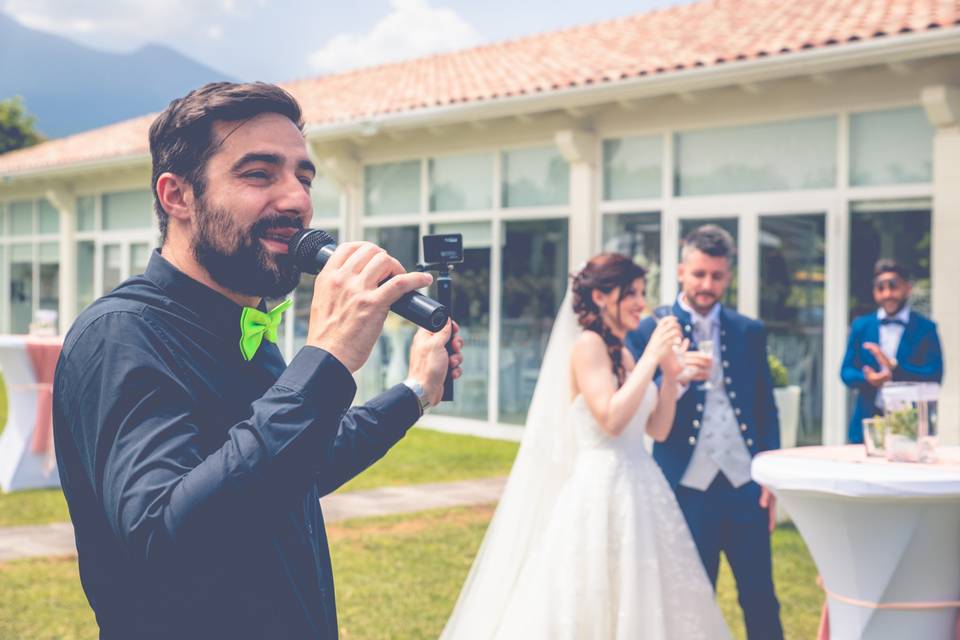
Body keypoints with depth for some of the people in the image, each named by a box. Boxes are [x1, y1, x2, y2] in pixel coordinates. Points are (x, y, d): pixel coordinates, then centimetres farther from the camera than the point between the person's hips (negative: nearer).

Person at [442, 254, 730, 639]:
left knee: (640, 605, 13)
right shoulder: (588, 345, -10)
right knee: (594, 608, -2)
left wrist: (670, 374, 2)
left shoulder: (622, 354, 14)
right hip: (601, 489, -9)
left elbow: (658, 429, 15)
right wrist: (650, 358, -17)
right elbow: (611, 420, -22)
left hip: (639, 488, 9)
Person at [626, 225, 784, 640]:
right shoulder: (649, 331, -2)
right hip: (688, 488, -2)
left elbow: (767, 410, 11)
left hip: (745, 485, 3)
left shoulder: (749, 332, 8)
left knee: (761, 601, 7)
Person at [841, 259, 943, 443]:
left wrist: (894, 369, -18)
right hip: (868, 423, 2)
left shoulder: (925, 328, 2)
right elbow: (846, 372, 7)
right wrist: (868, 378, -15)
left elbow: (934, 376, -5)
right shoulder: (861, 326, 9)